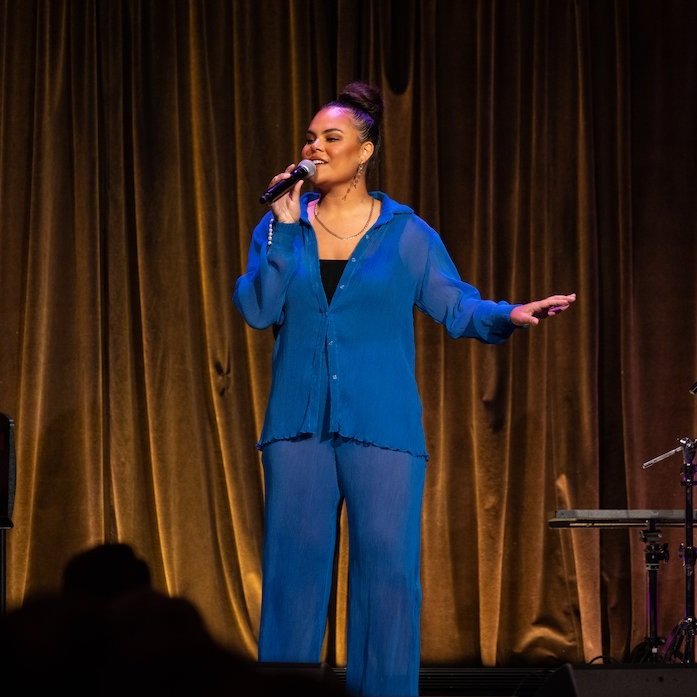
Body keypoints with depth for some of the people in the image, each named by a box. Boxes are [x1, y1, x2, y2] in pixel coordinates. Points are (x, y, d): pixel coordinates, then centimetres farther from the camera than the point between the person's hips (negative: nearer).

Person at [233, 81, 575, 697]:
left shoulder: (406, 233, 3)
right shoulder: (280, 225, 8)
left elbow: (457, 306, 2)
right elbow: (256, 310, -3)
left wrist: (509, 315, -17)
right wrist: (284, 228, -9)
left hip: (381, 426, -2)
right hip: (298, 425, 2)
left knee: (388, 570, -4)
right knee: (294, 567, 5)